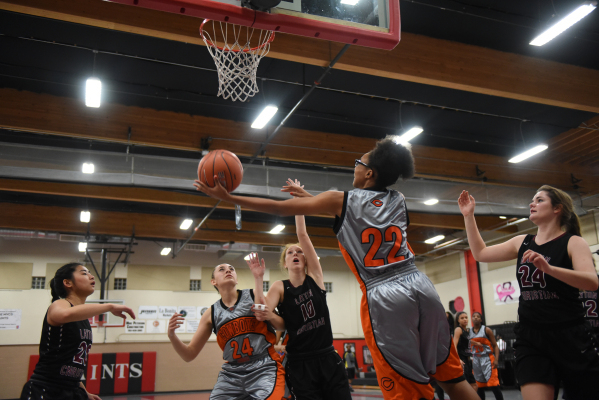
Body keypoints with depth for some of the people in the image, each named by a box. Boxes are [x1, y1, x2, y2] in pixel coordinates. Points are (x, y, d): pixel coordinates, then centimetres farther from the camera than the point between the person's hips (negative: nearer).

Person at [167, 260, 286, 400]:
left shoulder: (254, 295, 3)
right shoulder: (211, 314, 9)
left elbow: (283, 327, 9)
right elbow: (189, 355, 11)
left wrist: (271, 316, -14)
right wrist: (172, 335, -8)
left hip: (264, 370, -3)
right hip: (231, 374, 3)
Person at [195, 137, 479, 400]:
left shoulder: (341, 201, 2)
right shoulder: (398, 200, 17)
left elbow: (279, 208, 4)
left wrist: (227, 197, 11)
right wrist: (308, 196, 40)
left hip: (384, 296, -5)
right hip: (420, 286, 5)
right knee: (451, 377, 15)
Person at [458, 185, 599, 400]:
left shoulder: (573, 242, -4)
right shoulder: (522, 242, 11)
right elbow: (480, 253, 16)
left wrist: (548, 268, -36)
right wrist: (468, 215, 10)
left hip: (568, 335, -3)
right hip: (530, 336, 3)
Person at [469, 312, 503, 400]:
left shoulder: (486, 330, -1)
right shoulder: (469, 332, 9)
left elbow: (495, 346, -3)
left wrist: (496, 359, -13)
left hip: (487, 359, -4)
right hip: (476, 360, 4)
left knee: (493, 385, -11)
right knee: (479, 386, 8)